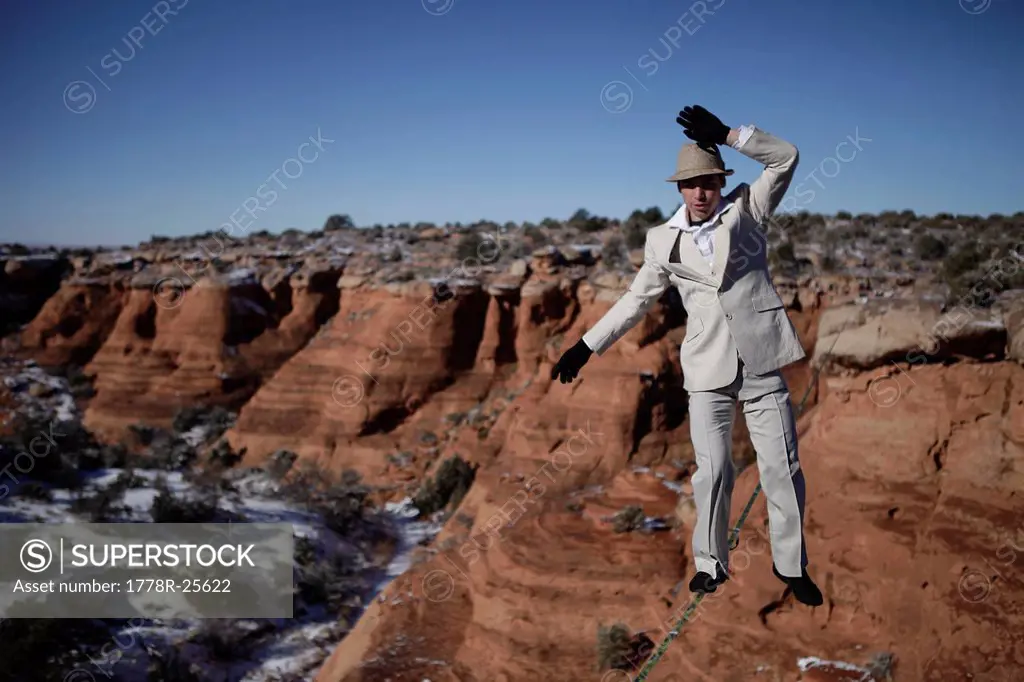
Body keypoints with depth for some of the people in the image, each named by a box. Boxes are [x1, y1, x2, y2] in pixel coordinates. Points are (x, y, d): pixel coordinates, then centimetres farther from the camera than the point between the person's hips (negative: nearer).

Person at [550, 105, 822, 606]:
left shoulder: (745, 211, 3)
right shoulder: (664, 240, 4)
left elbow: (786, 157, -3)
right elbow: (636, 300, 10)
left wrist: (727, 134, -14)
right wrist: (586, 347, 6)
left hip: (761, 363, 0)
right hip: (708, 369, 0)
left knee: (782, 468, 5)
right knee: (712, 471, 2)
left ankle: (791, 566, 21)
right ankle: (710, 563, 20)